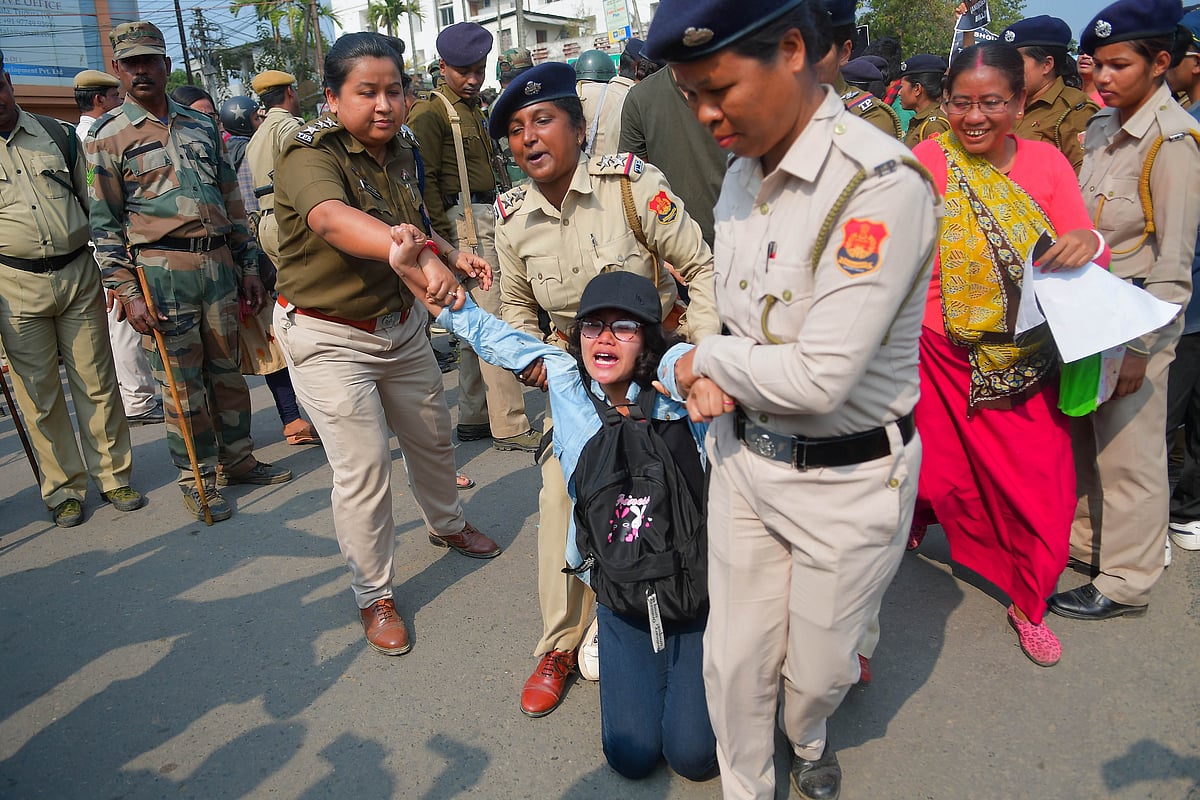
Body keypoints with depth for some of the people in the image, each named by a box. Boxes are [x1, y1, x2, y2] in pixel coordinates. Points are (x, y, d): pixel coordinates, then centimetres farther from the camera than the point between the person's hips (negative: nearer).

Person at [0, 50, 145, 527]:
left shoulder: (57, 134, 8)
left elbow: (92, 202, 12)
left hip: (78, 273, 1)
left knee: (97, 382, 5)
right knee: (39, 394, 4)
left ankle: (112, 475, 17)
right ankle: (63, 488, 17)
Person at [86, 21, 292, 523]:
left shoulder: (201, 127, 13)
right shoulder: (108, 136, 0)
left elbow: (231, 200, 16)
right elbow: (104, 222, -3)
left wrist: (248, 265, 11)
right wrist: (127, 292, -10)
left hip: (219, 262, 4)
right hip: (160, 269, -4)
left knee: (228, 367, 11)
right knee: (183, 379, 1)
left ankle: (237, 458, 26)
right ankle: (197, 479, 13)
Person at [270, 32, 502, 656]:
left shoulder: (400, 150, 2)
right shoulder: (310, 155, -23)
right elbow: (332, 219, -46)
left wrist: (456, 253, 2)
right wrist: (417, 254, -64)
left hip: (400, 322, 7)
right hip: (329, 338, -7)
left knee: (432, 436, 20)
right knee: (363, 469, -6)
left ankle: (447, 524, 50)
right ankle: (373, 595, 16)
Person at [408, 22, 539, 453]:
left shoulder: (474, 108, 22)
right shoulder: (431, 113, -6)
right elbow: (426, 179, -13)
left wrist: (501, 219, 18)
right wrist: (447, 237, -17)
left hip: (488, 217, 9)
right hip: (464, 220, -9)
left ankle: (473, 417, 21)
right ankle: (509, 426, -6)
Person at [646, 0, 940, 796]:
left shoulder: (883, 184, -24)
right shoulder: (744, 172, 1)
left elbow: (819, 377, -28)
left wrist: (708, 361, -12)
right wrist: (712, 378, -7)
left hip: (847, 478, -5)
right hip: (743, 453, 6)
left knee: (821, 664, 18)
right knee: (735, 657, 15)